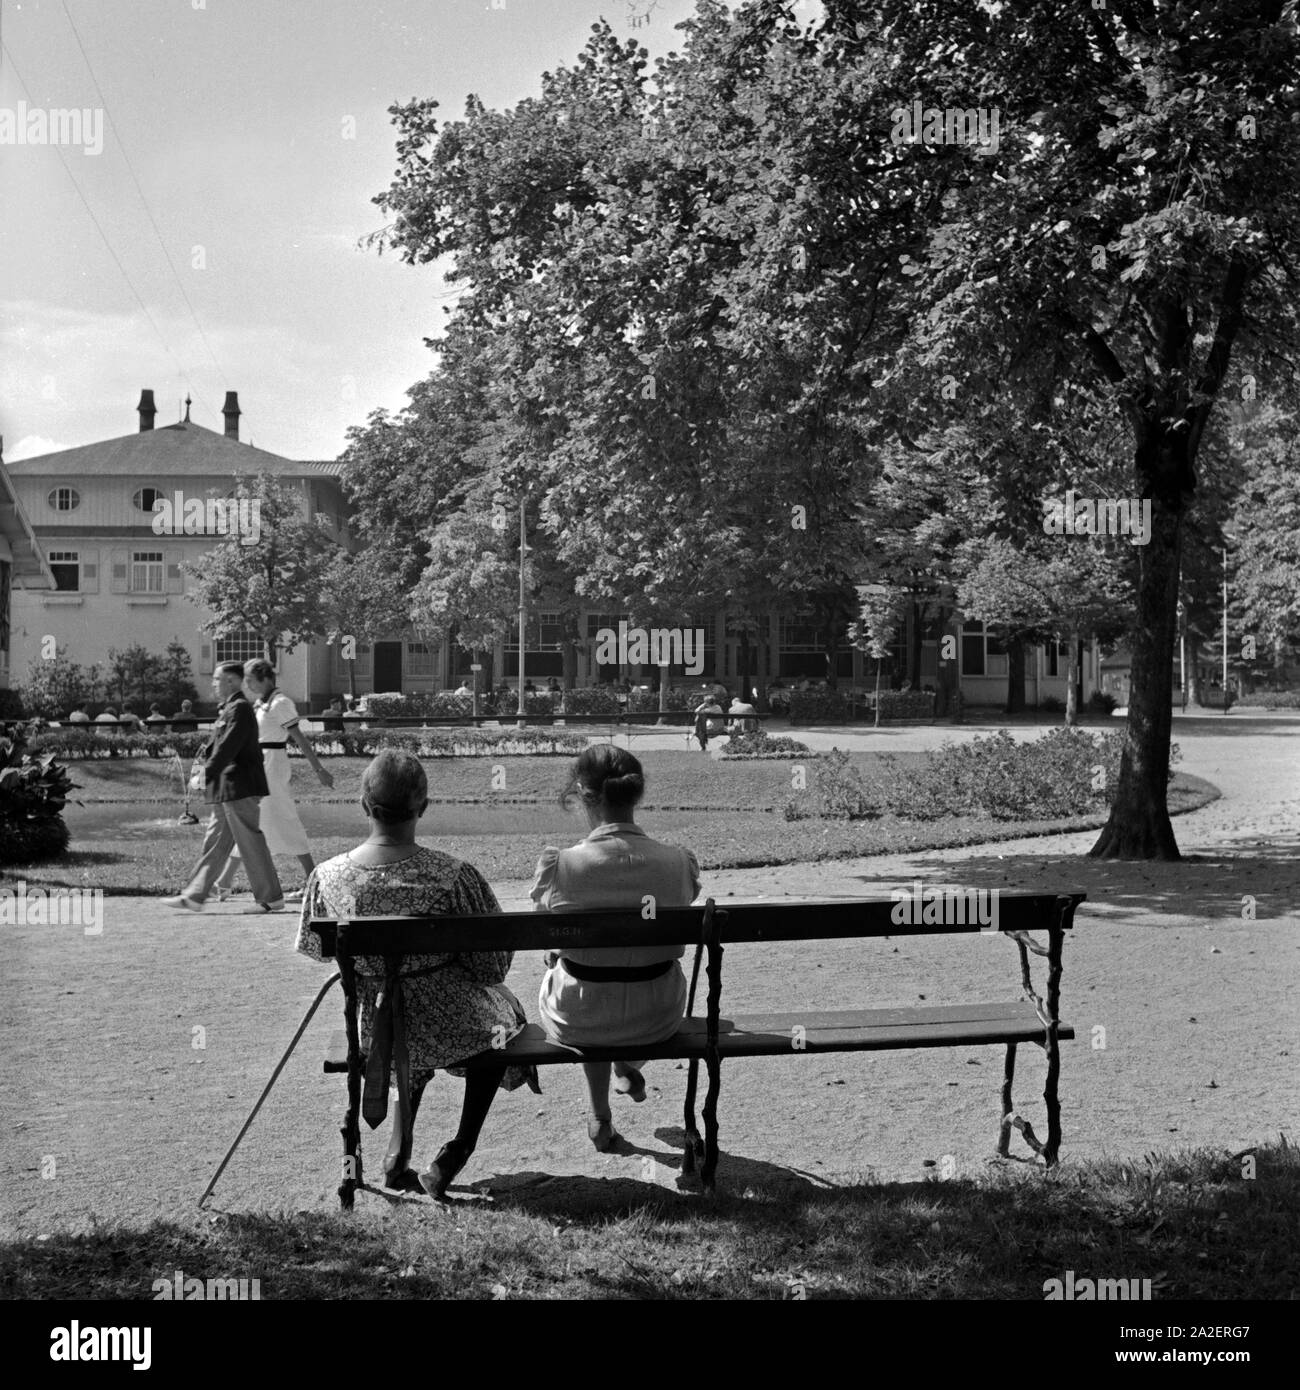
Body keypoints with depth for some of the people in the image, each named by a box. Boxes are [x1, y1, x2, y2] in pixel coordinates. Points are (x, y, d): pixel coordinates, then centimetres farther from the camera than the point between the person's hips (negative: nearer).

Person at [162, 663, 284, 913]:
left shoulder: (240, 708, -14)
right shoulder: (229, 709, 17)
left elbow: (227, 747, -20)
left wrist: (207, 773, -18)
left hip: (239, 788, -10)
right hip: (227, 789, 10)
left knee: (251, 843, -5)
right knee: (215, 842, 11)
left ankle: (271, 898, 2)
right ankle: (195, 896, 15)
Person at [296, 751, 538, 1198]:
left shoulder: (328, 877, -15)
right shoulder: (454, 877, -24)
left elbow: (313, 949, 4)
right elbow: (494, 967, -14)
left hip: (374, 1034, 3)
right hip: (448, 1031, -3)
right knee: (499, 1015, 30)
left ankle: (399, 1152, 30)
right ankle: (453, 1157, 28)